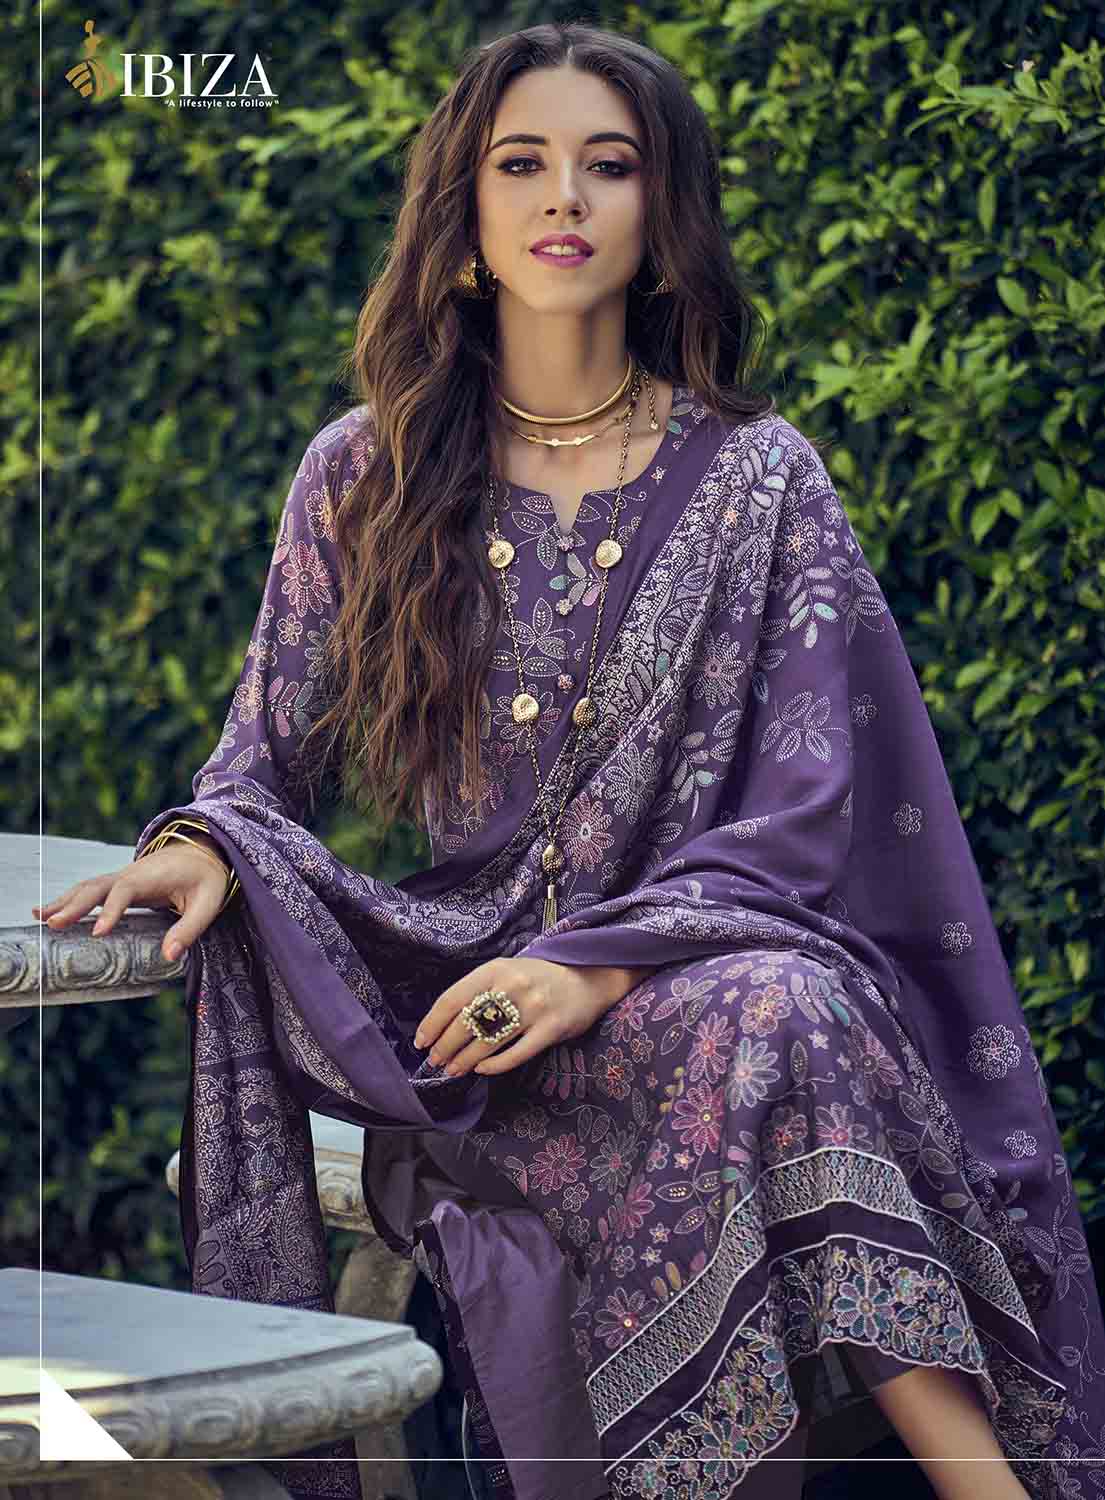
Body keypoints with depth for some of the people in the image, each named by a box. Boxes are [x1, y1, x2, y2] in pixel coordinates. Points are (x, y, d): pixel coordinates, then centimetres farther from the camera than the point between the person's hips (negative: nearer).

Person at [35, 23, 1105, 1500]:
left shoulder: (757, 478, 6)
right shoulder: (364, 476, 10)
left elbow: (801, 819, -2)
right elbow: (270, 757, 15)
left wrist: (599, 965, -17)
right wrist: (203, 844, -10)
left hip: (707, 957, 0)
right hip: (467, 984, 0)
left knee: (775, 1012, -37)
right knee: (756, 1034, -34)